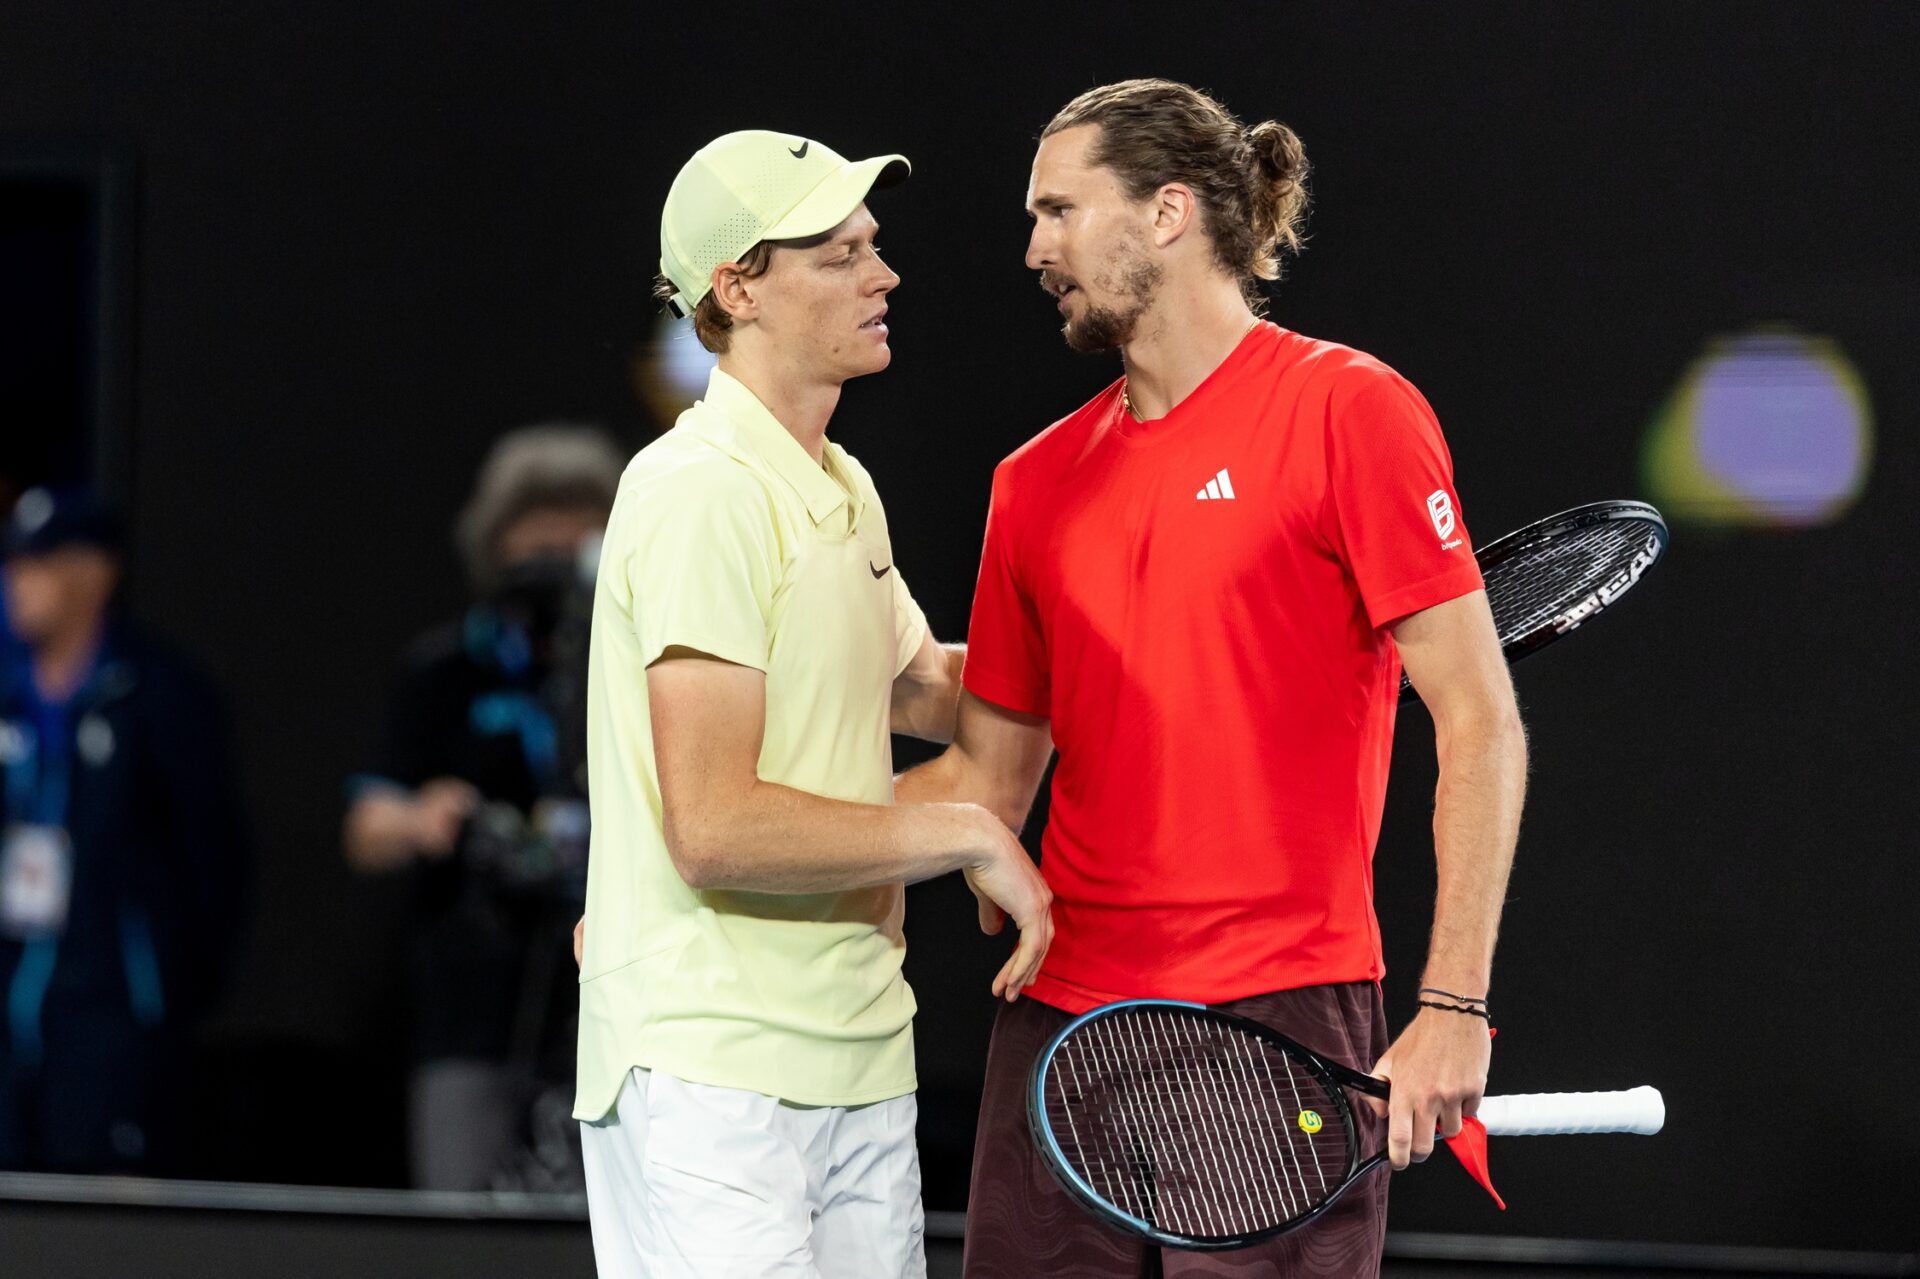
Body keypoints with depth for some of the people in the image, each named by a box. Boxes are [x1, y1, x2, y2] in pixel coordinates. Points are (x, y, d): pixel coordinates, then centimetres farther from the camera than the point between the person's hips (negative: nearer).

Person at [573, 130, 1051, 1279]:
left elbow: (924, 690, 34)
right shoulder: (701, 495, -15)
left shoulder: (846, 490, 15)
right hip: (712, 1077, -9)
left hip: (862, 1071, 9)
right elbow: (715, 829, -22)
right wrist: (970, 836, -14)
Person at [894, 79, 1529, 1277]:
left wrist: (1453, 1011, -15)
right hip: (1063, 1020, 6)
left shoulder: (1349, 411, -4)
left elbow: (1480, 726, -8)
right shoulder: (1038, 481, 14)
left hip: (1281, 1022, -6)